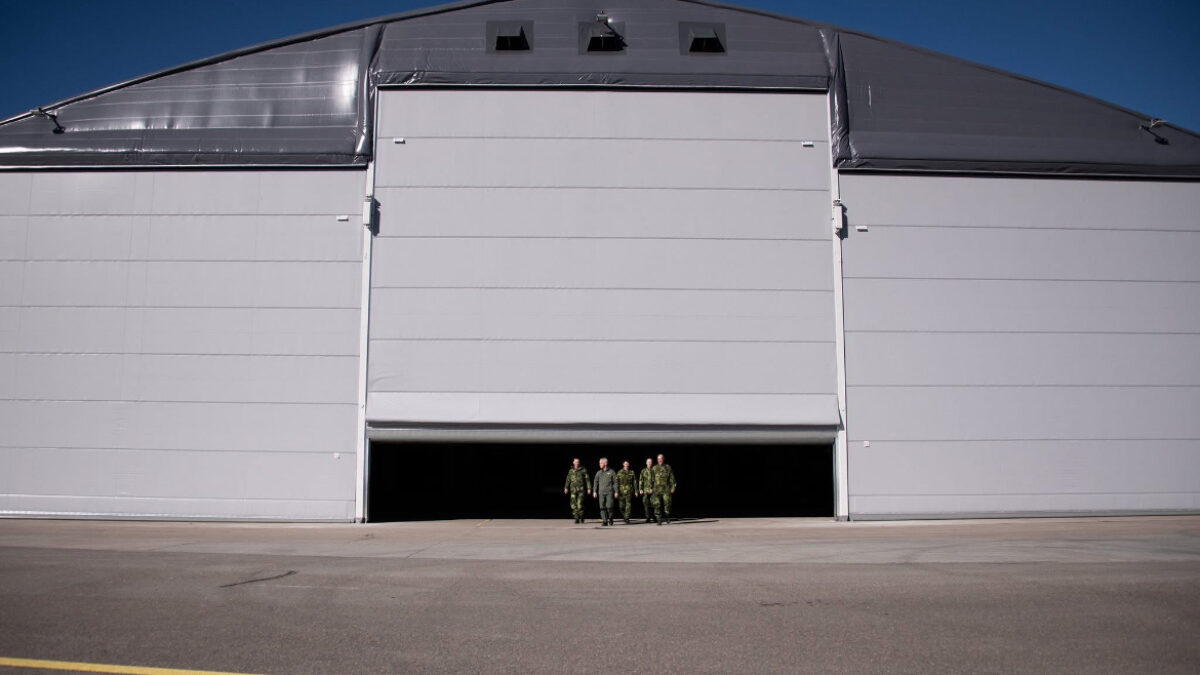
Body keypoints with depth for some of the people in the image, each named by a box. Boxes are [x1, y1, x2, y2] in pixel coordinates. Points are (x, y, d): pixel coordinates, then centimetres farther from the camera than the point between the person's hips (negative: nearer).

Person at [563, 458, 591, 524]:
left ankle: (581, 517, 4)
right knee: (574, 504, -2)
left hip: (581, 489, -3)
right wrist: (566, 488, 3)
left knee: (580, 503, -11)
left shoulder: (583, 470, 2)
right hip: (573, 489, 3)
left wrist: (589, 488, -3)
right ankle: (576, 518, 7)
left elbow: (587, 479, 3)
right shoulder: (571, 470, 10)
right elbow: (568, 479, 12)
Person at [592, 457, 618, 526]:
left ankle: (610, 518, 12)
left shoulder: (612, 472, 3)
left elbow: (615, 482, 3)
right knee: (602, 507, -4)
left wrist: (616, 492, -3)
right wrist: (594, 491, 3)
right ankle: (604, 521, 0)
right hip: (601, 492, 3)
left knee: (609, 506, -10)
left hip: (610, 492, -3)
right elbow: (595, 482, 12)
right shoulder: (598, 473, 12)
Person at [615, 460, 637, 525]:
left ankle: (627, 519, -8)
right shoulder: (619, 473, 5)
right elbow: (617, 482, 4)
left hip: (629, 491, -1)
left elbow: (635, 482, 9)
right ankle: (624, 517, 24)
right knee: (622, 506, 2)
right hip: (621, 491, 1)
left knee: (628, 505, -9)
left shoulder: (631, 473, 7)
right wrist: (617, 491, -3)